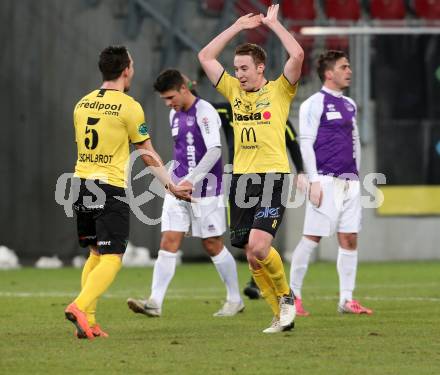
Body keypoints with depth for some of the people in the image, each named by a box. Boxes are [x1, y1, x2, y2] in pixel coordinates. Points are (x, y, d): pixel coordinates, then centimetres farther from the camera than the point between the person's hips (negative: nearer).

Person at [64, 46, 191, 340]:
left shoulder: (82, 104, 10)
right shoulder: (129, 106, -8)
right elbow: (147, 153, -2)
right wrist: (172, 186, 8)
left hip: (82, 183, 6)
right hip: (111, 188, -6)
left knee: (96, 255, 16)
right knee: (112, 259, -4)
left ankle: (87, 321, 8)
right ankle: (80, 306, -24)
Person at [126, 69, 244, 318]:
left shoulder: (204, 112, -13)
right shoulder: (175, 114, 12)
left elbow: (214, 151, -22)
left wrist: (191, 180, -29)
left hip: (205, 190, -7)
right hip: (178, 188, 7)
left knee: (213, 246, 2)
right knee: (169, 243, -5)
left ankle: (235, 300, 18)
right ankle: (155, 302, -12)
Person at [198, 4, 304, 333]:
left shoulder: (279, 91, 1)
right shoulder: (234, 90, 15)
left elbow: (297, 55, -14)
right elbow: (205, 57, 16)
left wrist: (273, 23, -4)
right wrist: (238, 27, 13)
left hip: (272, 178, -6)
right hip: (241, 179, 6)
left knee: (259, 246, -20)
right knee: (252, 256, 3)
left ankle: (286, 296, 4)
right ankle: (281, 316, 12)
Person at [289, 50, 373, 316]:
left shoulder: (350, 105, 18)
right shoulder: (314, 104, -5)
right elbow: (305, 143, -9)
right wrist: (314, 181, -15)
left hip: (350, 182, 7)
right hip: (326, 181, -7)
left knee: (350, 239, 4)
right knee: (312, 238, -7)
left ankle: (347, 299, 8)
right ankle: (292, 296, 0)